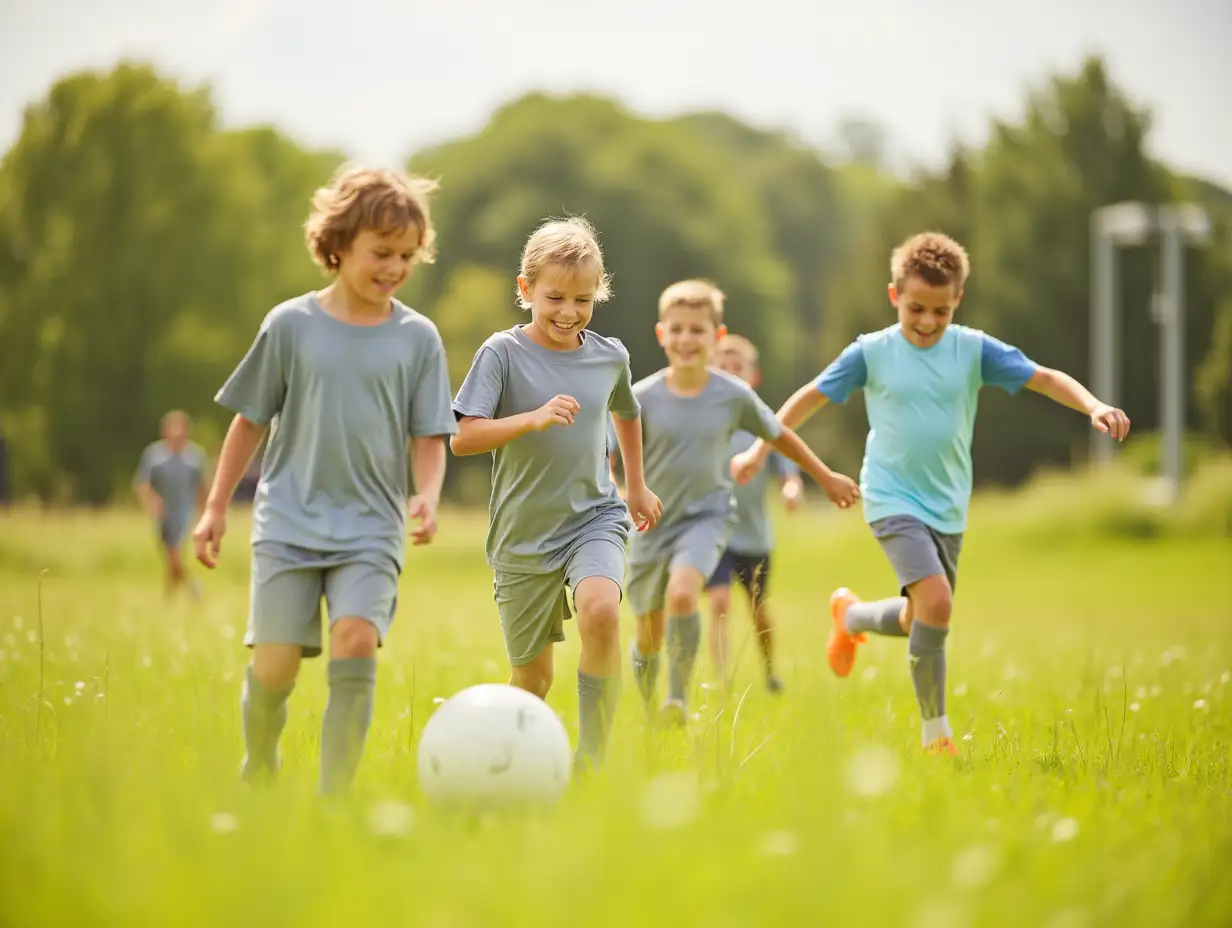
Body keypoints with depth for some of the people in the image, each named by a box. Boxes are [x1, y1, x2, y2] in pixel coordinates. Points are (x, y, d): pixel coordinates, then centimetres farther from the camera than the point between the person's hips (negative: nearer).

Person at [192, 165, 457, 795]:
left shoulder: (417, 337, 4)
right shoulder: (292, 325, 2)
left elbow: (430, 437, 5)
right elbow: (250, 421, 10)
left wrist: (428, 496, -14)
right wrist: (216, 507, 10)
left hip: (371, 528, 0)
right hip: (289, 520, 0)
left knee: (356, 641, -22)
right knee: (274, 666, -8)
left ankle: (333, 799, -14)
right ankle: (257, 778, 20)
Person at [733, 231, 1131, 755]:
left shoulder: (973, 349, -2)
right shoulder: (872, 353, -6)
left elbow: (1044, 378, -2)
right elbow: (812, 396, 4)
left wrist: (1093, 407, -19)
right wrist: (760, 450, 3)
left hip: (948, 508, 4)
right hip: (893, 500, -4)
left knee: (919, 623, 13)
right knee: (936, 603, -23)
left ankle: (849, 616, 47)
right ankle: (936, 733, -9)